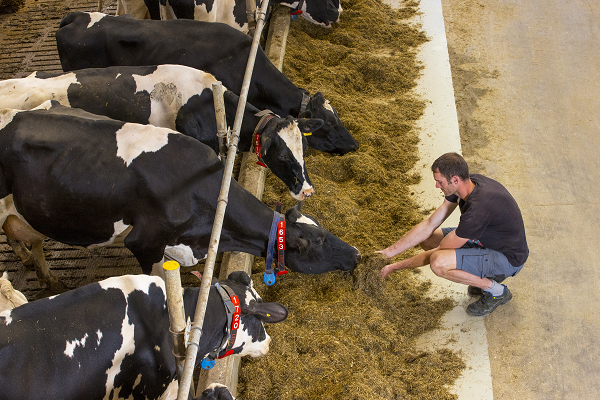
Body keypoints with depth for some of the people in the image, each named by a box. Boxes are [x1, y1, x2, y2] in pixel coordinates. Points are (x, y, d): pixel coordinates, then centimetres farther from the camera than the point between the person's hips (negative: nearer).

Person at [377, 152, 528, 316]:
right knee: (427, 239, 4)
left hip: (509, 258, -9)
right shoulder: (468, 183, -8)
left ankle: (496, 290, -5)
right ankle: (486, 275, 11)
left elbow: (440, 251, -24)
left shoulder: (478, 208, -35)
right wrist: (389, 251, -5)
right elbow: (429, 225, -2)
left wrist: (396, 266, -16)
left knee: (439, 263, -29)